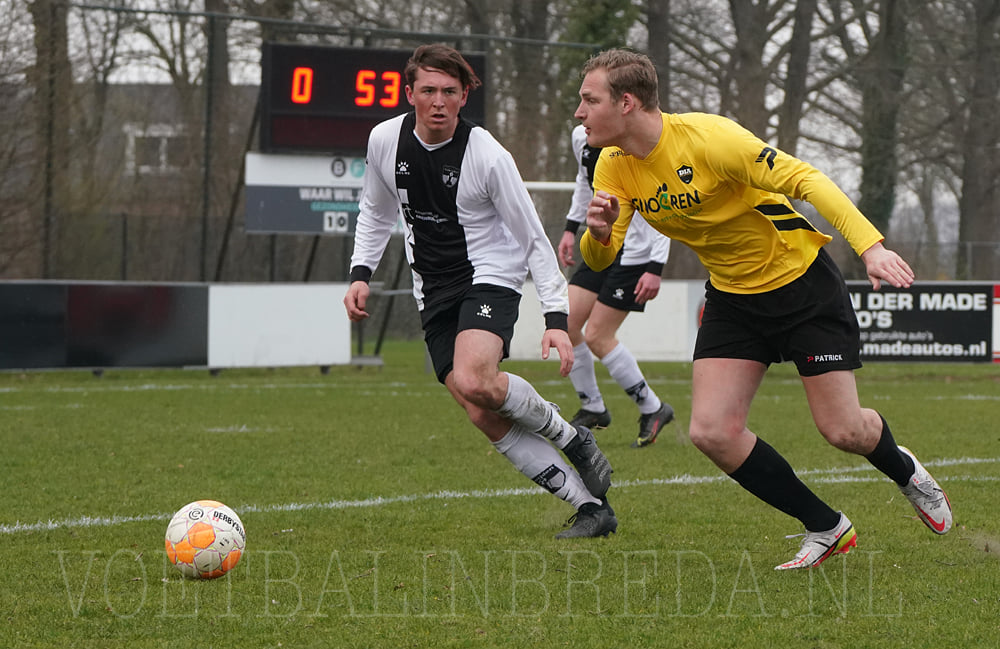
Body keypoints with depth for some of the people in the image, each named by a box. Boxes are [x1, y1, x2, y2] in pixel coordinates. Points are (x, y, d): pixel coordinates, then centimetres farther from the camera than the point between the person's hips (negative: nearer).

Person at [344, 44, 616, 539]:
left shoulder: (487, 156, -15)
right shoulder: (385, 141, -2)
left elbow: (533, 239, -9)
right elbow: (376, 212, 17)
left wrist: (557, 318, -15)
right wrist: (360, 274, 4)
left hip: (490, 275, -5)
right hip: (433, 290, 5)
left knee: (475, 382, -32)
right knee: (486, 419, -8)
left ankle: (570, 437, -4)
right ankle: (591, 507, -2)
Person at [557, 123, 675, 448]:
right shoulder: (581, 138, 2)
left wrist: (655, 269, -21)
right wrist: (571, 228, 19)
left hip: (634, 253, -8)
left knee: (597, 336, -10)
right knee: (565, 324, 0)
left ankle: (652, 409, 6)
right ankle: (593, 408, 18)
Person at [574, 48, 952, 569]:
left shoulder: (706, 138, -27)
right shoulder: (614, 167, -6)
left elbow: (803, 179, -26)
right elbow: (599, 260, -4)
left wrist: (870, 246, -34)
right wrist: (598, 232, -29)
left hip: (802, 282, -6)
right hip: (732, 299, 6)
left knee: (843, 431, -7)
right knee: (711, 432, -12)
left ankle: (904, 471, 32)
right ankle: (826, 530, 6)